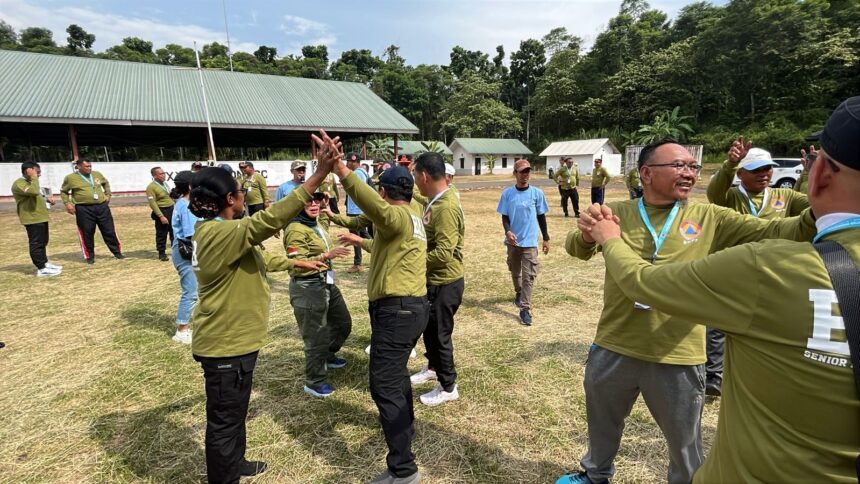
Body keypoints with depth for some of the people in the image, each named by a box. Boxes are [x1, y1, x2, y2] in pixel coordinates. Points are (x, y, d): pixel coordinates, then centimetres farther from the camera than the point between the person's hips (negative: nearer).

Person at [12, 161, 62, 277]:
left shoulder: (30, 182, 18)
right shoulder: (19, 184, -16)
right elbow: (34, 191, -34)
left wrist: (47, 199, 9)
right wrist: (34, 178, -24)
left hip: (40, 217, 11)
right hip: (32, 219, -11)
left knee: (43, 242, 18)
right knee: (36, 243, -5)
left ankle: (45, 264, 29)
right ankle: (41, 269, -1)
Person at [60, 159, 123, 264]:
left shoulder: (97, 174, 9)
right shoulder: (70, 178, -1)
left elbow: (106, 183, 29)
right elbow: (63, 191, 10)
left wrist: (108, 194, 18)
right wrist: (67, 203, -2)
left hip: (102, 207, 3)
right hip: (84, 209, -3)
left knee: (109, 231, 7)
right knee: (87, 233, 3)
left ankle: (117, 252, 17)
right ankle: (90, 256, 17)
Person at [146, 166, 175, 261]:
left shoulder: (164, 184, 12)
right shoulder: (151, 187, -13)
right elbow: (152, 203, -18)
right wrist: (161, 216, -23)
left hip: (172, 210, 7)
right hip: (162, 211, -7)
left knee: (174, 232, 13)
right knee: (161, 234, 3)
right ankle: (162, 253, 14)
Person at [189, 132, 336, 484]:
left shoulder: (219, 231, 7)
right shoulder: (221, 233, -26)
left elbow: (257, 259, 18)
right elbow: (271, 219, -38)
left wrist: (296, 264, 25)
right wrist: (320, 173, -41)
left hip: (233, 337, 11)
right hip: (225, 343, -11)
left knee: (235, 411, 27)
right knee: (224, 419, 8)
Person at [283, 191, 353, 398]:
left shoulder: (316, 224, 12)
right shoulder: (296, 229, -18)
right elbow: (297, 264, -25)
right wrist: (327, 255, -30)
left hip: (327, 283, 10)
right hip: (307, 288, -10)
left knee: (343, 323, 23)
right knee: (316, 336, 0)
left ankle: (328, 355, 47)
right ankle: (314, 382, 18)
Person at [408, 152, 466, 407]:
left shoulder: (446, 208, -26)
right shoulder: (434, 201, 5)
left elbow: (443, 253, -30)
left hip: (445, 283, -9)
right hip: (434, 280, 9)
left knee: (440, 334, 5)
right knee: (429, 327, 24)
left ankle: (448, 387, 24)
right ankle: (433, 368, 47)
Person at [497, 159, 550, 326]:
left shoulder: (537, 193, -4)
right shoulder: (507, 193, -3)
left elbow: (541, 216, 4)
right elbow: (504, 216, 0)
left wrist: (546, 238, 6)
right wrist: (507, 232, -20)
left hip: (530, 242, -2)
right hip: (513, 240, 2)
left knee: (529, 276, -5)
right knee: (515, 272, 19)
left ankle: (525, 309, 0)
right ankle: (519, 293, 45)